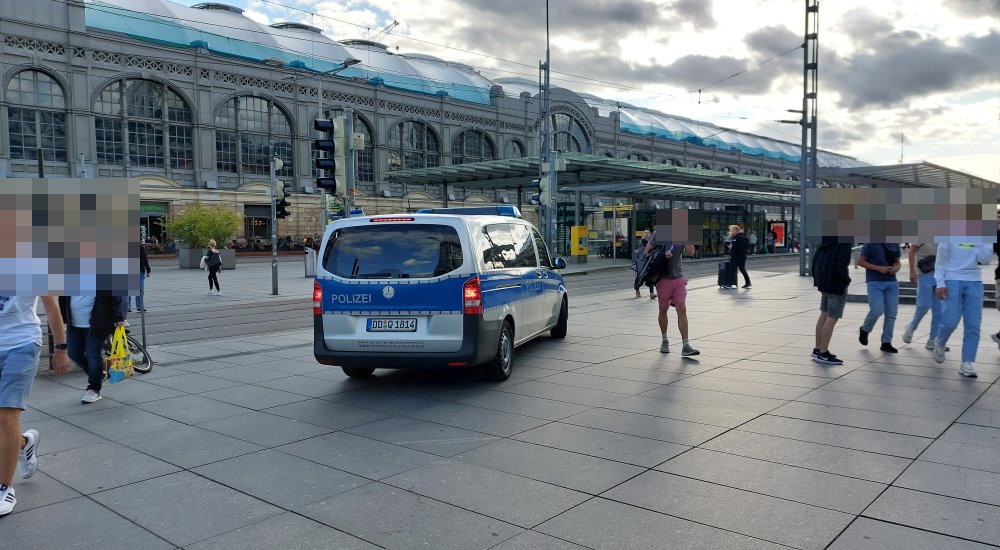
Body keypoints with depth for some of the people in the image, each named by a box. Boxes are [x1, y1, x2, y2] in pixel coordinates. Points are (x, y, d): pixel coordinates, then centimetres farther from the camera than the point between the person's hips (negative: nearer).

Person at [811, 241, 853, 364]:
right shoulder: (845, 242, -15)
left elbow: (815, 259, 14)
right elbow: (841, 264, -23)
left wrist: (816, 278, 17)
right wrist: (846, 279, -8)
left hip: (823, 281, 9)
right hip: (837, 285, -9)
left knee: (824, 315, 15)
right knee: (832, 319, -4)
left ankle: (818, 350, 21)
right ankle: (823, 354, -2)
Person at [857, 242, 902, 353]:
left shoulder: (894, 245, 10)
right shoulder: (871, 244, -5)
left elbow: (897, 262, 21)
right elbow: (860, 261, -5)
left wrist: (896, 268, -3)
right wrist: (878, 268, -15)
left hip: (892, 282, 5)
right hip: (875, 282, -5)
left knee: (891, 314, 3)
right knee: (877, 311, -14)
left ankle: (886, 343, 14)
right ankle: (864, 330, 15)